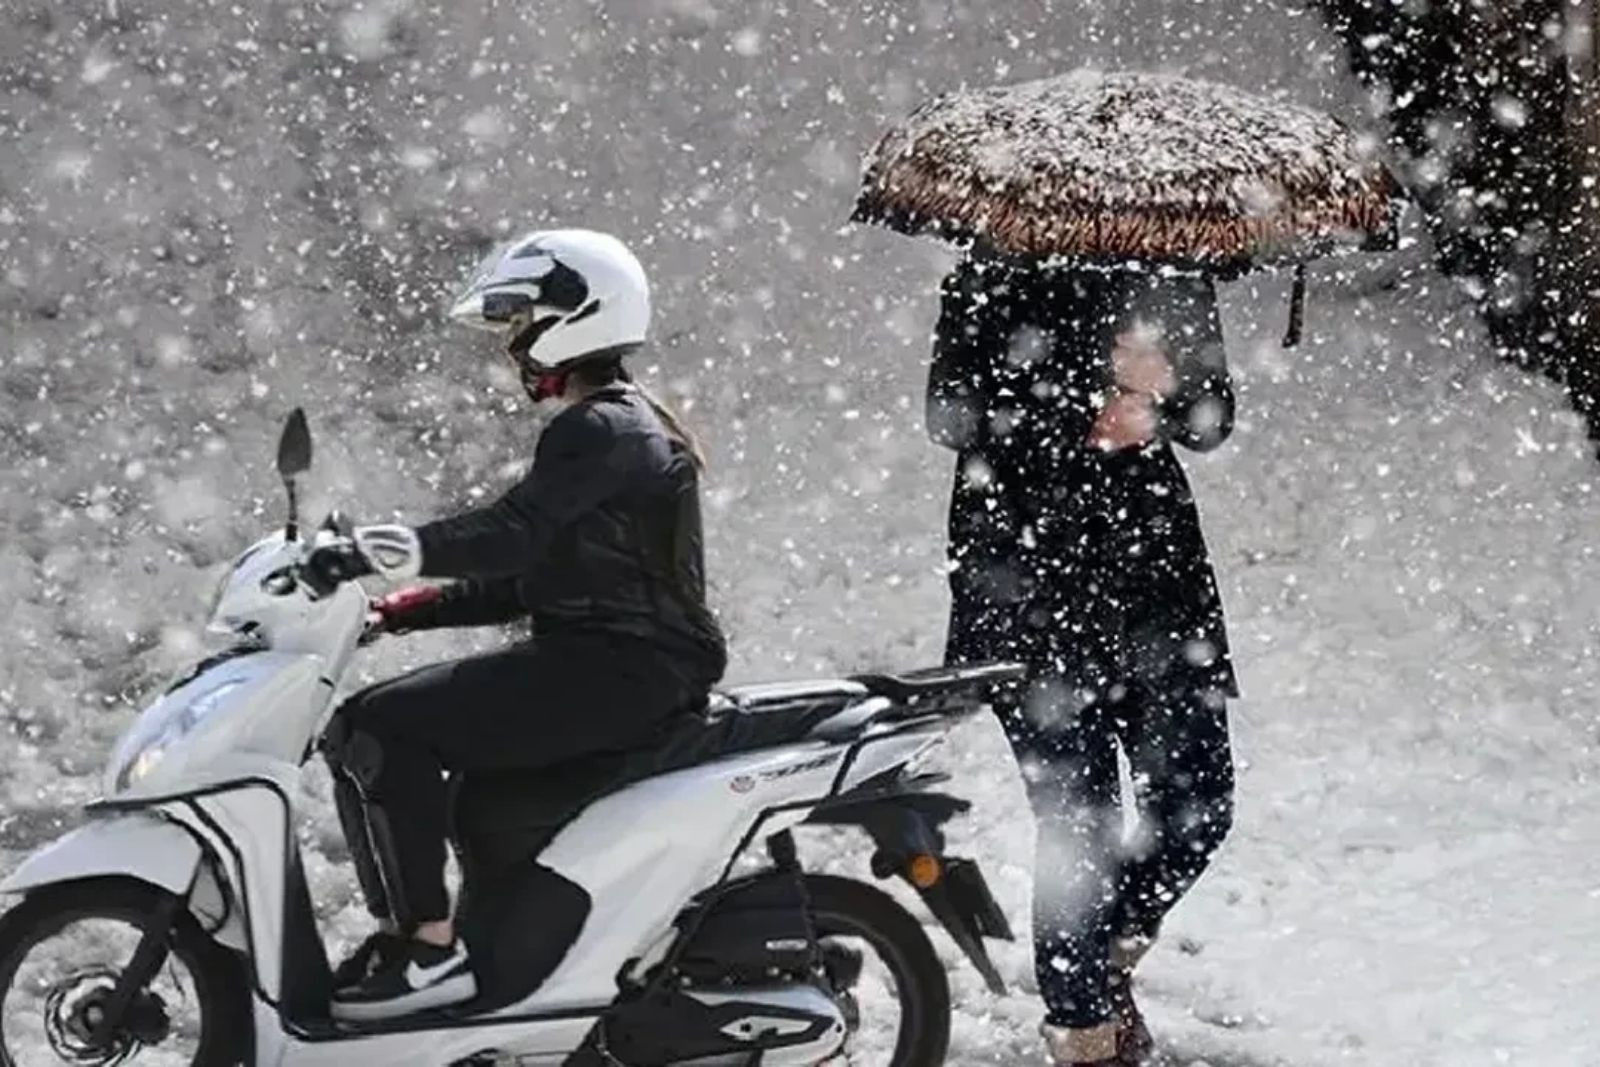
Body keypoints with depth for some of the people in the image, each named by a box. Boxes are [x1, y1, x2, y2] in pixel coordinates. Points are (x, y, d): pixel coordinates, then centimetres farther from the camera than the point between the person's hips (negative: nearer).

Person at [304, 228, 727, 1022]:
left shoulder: (599, 432, -12)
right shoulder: (623, 428, 21)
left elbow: (510, 534, -28)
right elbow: (526, 578, 21)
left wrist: (371, 552, -32)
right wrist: (404, 610, 13)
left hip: (611, 672, -11)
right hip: (615, 665, 11)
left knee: (380, 731, -20)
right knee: (363, 726, 11)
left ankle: (429, 948, -20)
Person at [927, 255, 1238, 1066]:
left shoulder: (1172, 276, 9)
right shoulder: (993, 282, -3)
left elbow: (1214, 413, 9)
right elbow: (953, 416, -10)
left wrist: (1157, 397, -14)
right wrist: (1087, 419, -18)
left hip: (1154, 555, 4)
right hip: (1028, 578, -4)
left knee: (1198, 801, 1)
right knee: (1078, 820, -4)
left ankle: (1109, 957, 29)